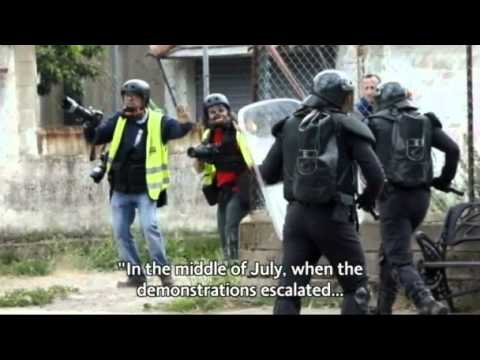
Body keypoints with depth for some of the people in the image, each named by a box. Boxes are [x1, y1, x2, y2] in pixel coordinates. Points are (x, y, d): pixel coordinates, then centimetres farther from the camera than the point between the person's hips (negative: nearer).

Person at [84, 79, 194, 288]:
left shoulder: (157, 121, -7)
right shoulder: (119, 121, 4)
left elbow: (177, 130, -20)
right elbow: (95, 138, 6)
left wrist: (184, 124, -43)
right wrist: (90, 127, -16)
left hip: (145, 189, -5)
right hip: (120, 190, 5)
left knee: (149, 226, -17)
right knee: (121, 232, 4)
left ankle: (164, 272, -6)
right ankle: (136, 275, 12)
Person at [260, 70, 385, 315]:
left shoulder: (290, 126, 10)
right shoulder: (346, 128, -3)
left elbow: (267, 174, 12)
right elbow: (375, 176, -8)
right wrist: (367, 200, 12)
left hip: (297, 215, 4)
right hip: (333, 217, -4)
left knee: (289, 290, 3)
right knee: (356, 287, 9)